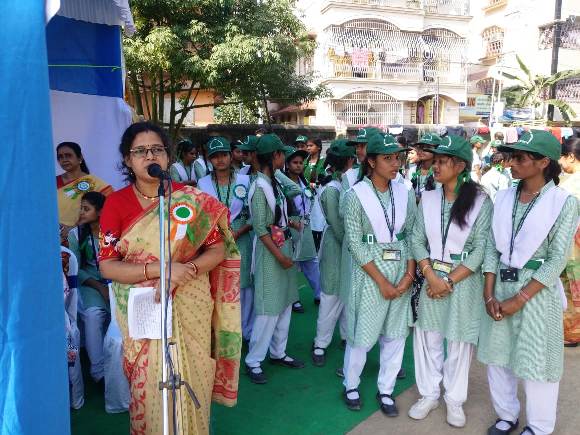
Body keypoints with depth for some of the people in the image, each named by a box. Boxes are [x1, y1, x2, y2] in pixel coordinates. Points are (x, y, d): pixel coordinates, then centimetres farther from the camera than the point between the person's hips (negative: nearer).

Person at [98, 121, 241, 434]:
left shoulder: (194, 201, -3)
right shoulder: (116, 203, -3)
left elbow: (218, 249, -4)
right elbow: (107, 266, -8)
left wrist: (184, 273, -21)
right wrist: (161, 269, -20)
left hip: (190, 308, 0)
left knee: (191, 380, 8)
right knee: (150, 383, 11)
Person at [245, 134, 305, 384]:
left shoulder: (275, 182, 6)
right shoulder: (259, 187, -16)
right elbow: (260, 229, -18)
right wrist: (280, 256, -18)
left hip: (284, 246, 8)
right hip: (269, 250, -8)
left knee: (285, 303, 14)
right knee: (269, 308, -3)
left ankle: (278, 352, 29)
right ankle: (253, 361, 11)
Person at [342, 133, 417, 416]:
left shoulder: (405, 194, 3)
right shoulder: (356, 195, -10)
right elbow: (355, 243, -12)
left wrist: (409, 274, -7)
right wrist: (381, 281, -13)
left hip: (401, 271, 4)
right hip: (369, 272, -4)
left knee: (396, 334, 10)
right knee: (361, 333, 6)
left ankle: (385, 390, 28)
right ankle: (351, 386, 30)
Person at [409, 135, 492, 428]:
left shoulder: (481, 201, -8)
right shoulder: (427, 199, 2)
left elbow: (481, 249, -10)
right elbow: (417, 240, 1)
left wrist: (450, 281, -14)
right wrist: (431, 277, -12)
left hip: (464, 281, -3)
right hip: (431, 279, 3)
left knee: (459, 343, 9)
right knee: (428, 339, 10)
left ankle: (454, 400, 29)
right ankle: (429, 394, 29)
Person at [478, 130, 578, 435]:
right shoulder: (504, 198, 3)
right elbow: (492, 248, 4)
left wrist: (519, 299, -16)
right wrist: (489, 293, -4)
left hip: (537, 291, -4)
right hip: (501, 285, 5)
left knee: (535, 363, 8)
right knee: (497, 356, 13)